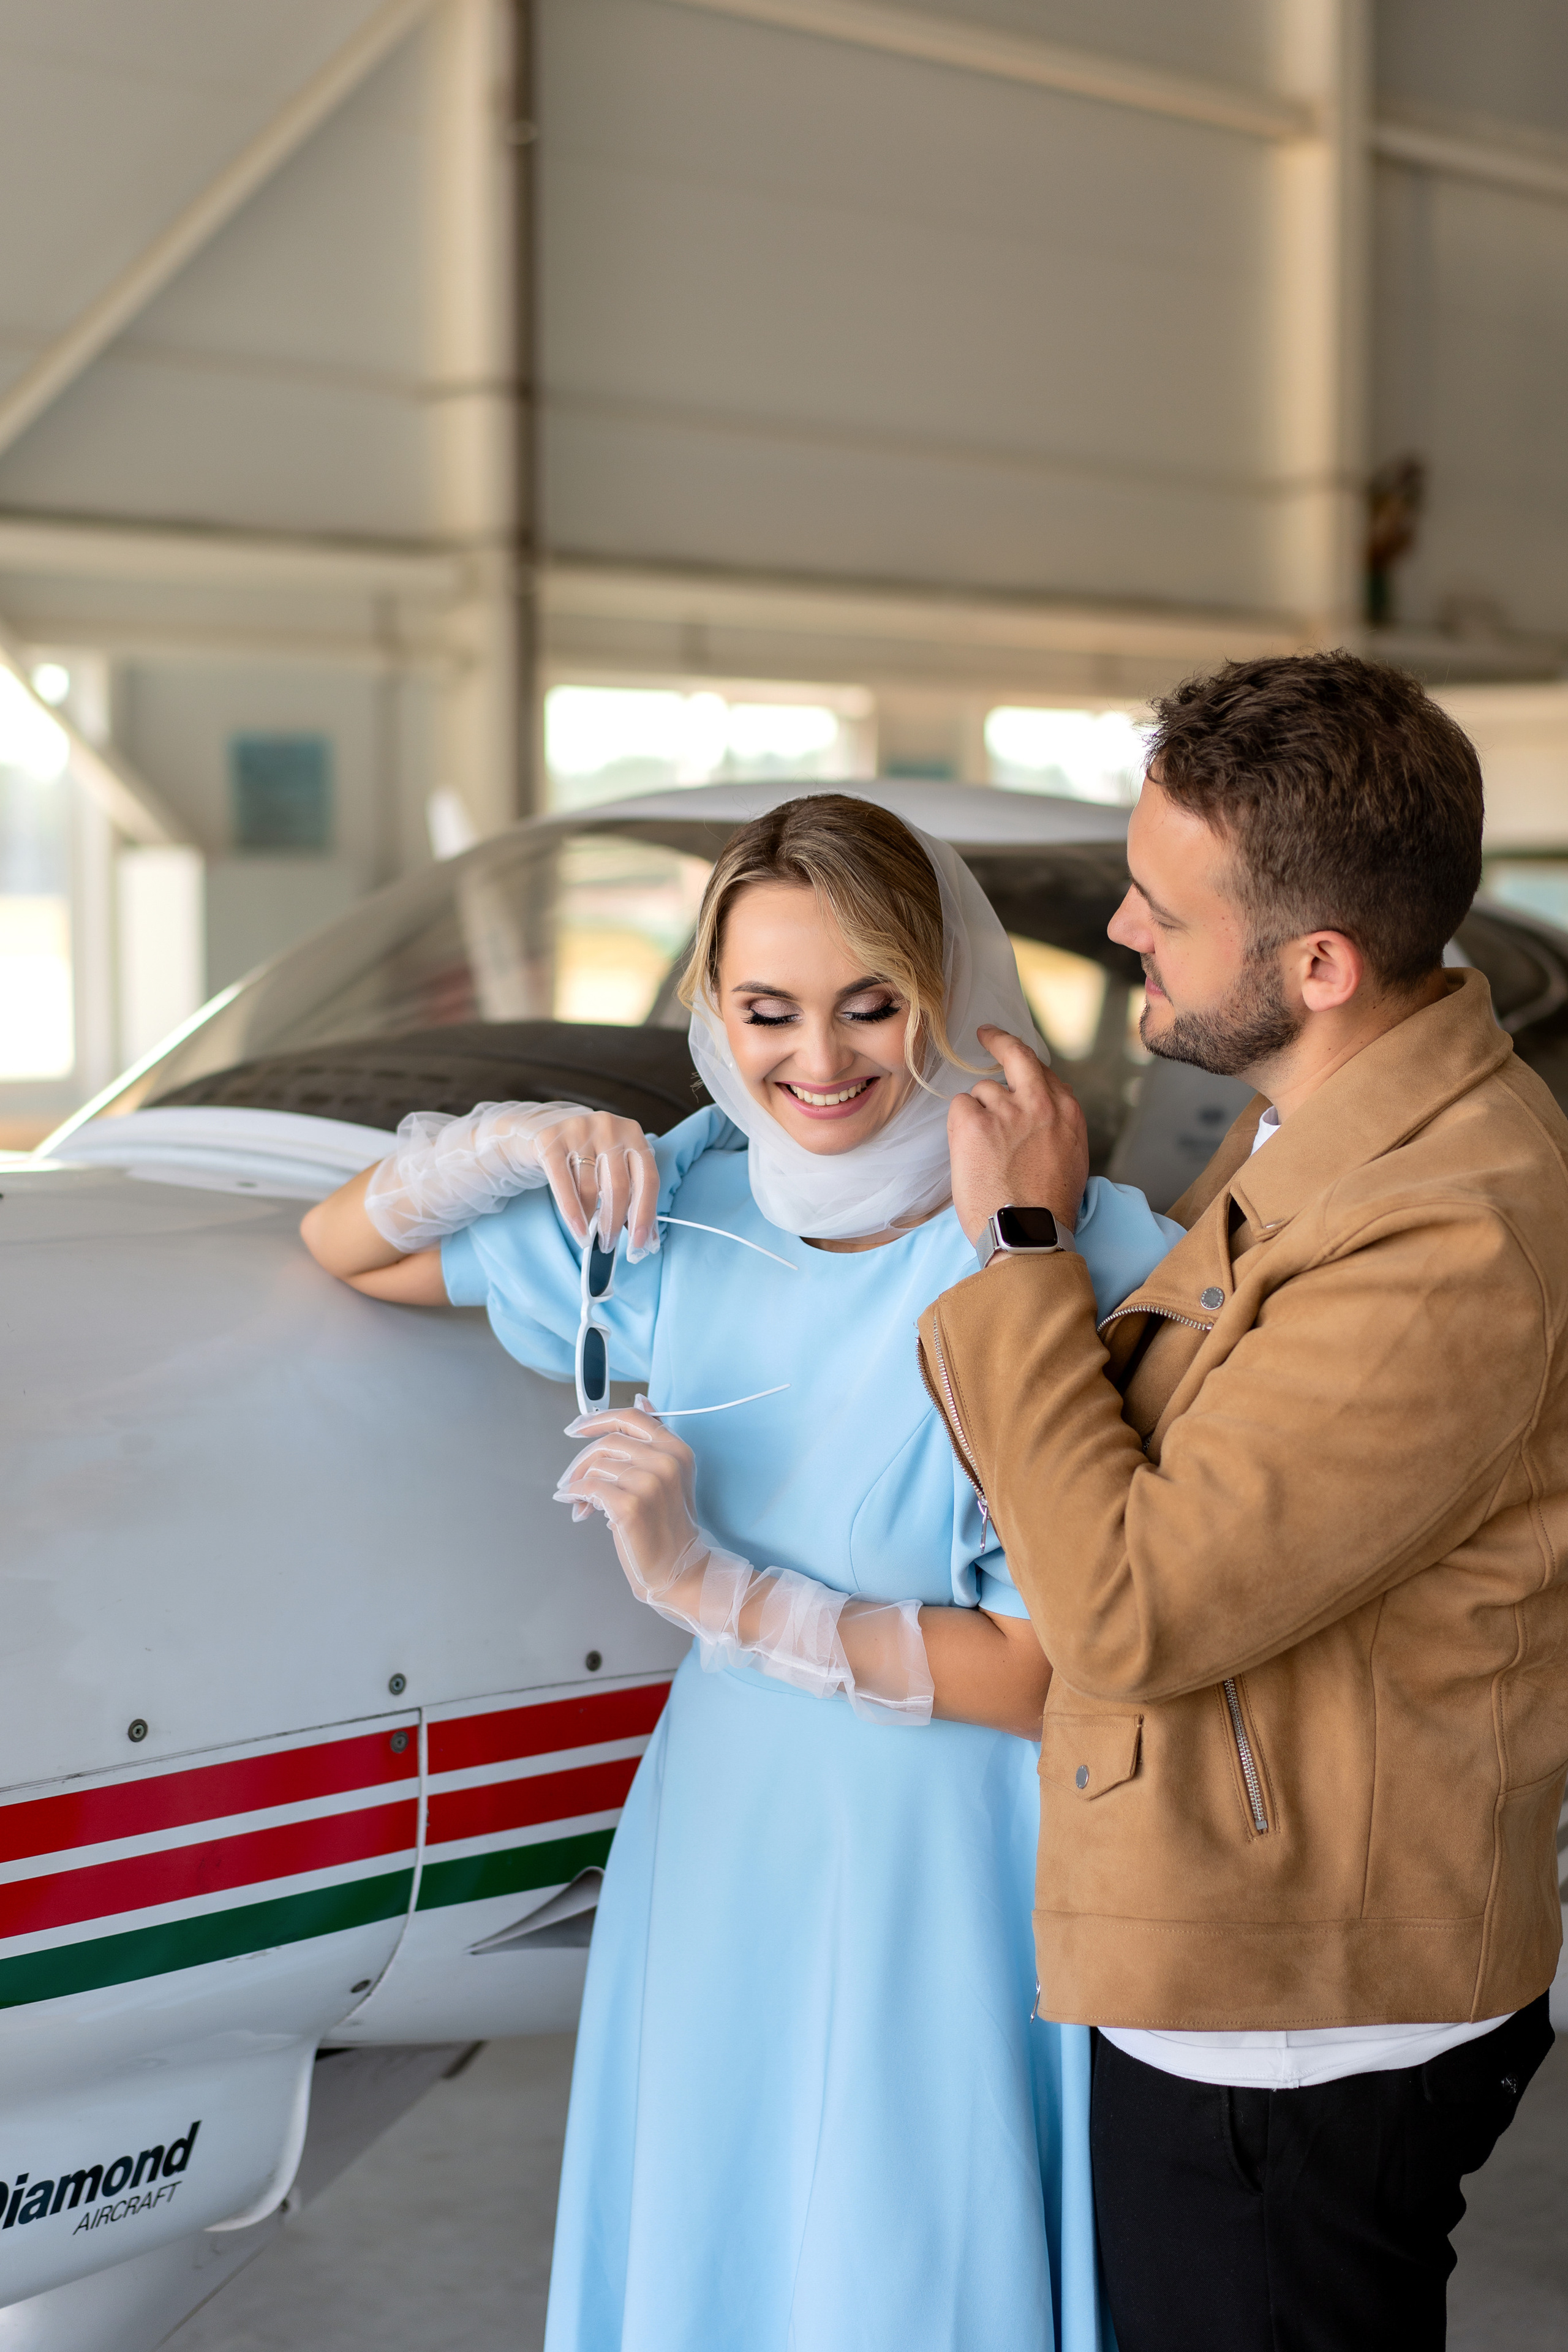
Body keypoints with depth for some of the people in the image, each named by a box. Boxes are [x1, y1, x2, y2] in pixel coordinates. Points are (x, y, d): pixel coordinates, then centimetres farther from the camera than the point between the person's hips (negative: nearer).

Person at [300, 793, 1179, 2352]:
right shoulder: (683, 1210, -2)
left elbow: (1053, 1679, -19)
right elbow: (344, 1247, 9)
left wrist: (716, 1588, -20)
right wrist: (521, 1146, -10)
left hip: (947, 1864, -5)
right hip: (724, 1828, 5)